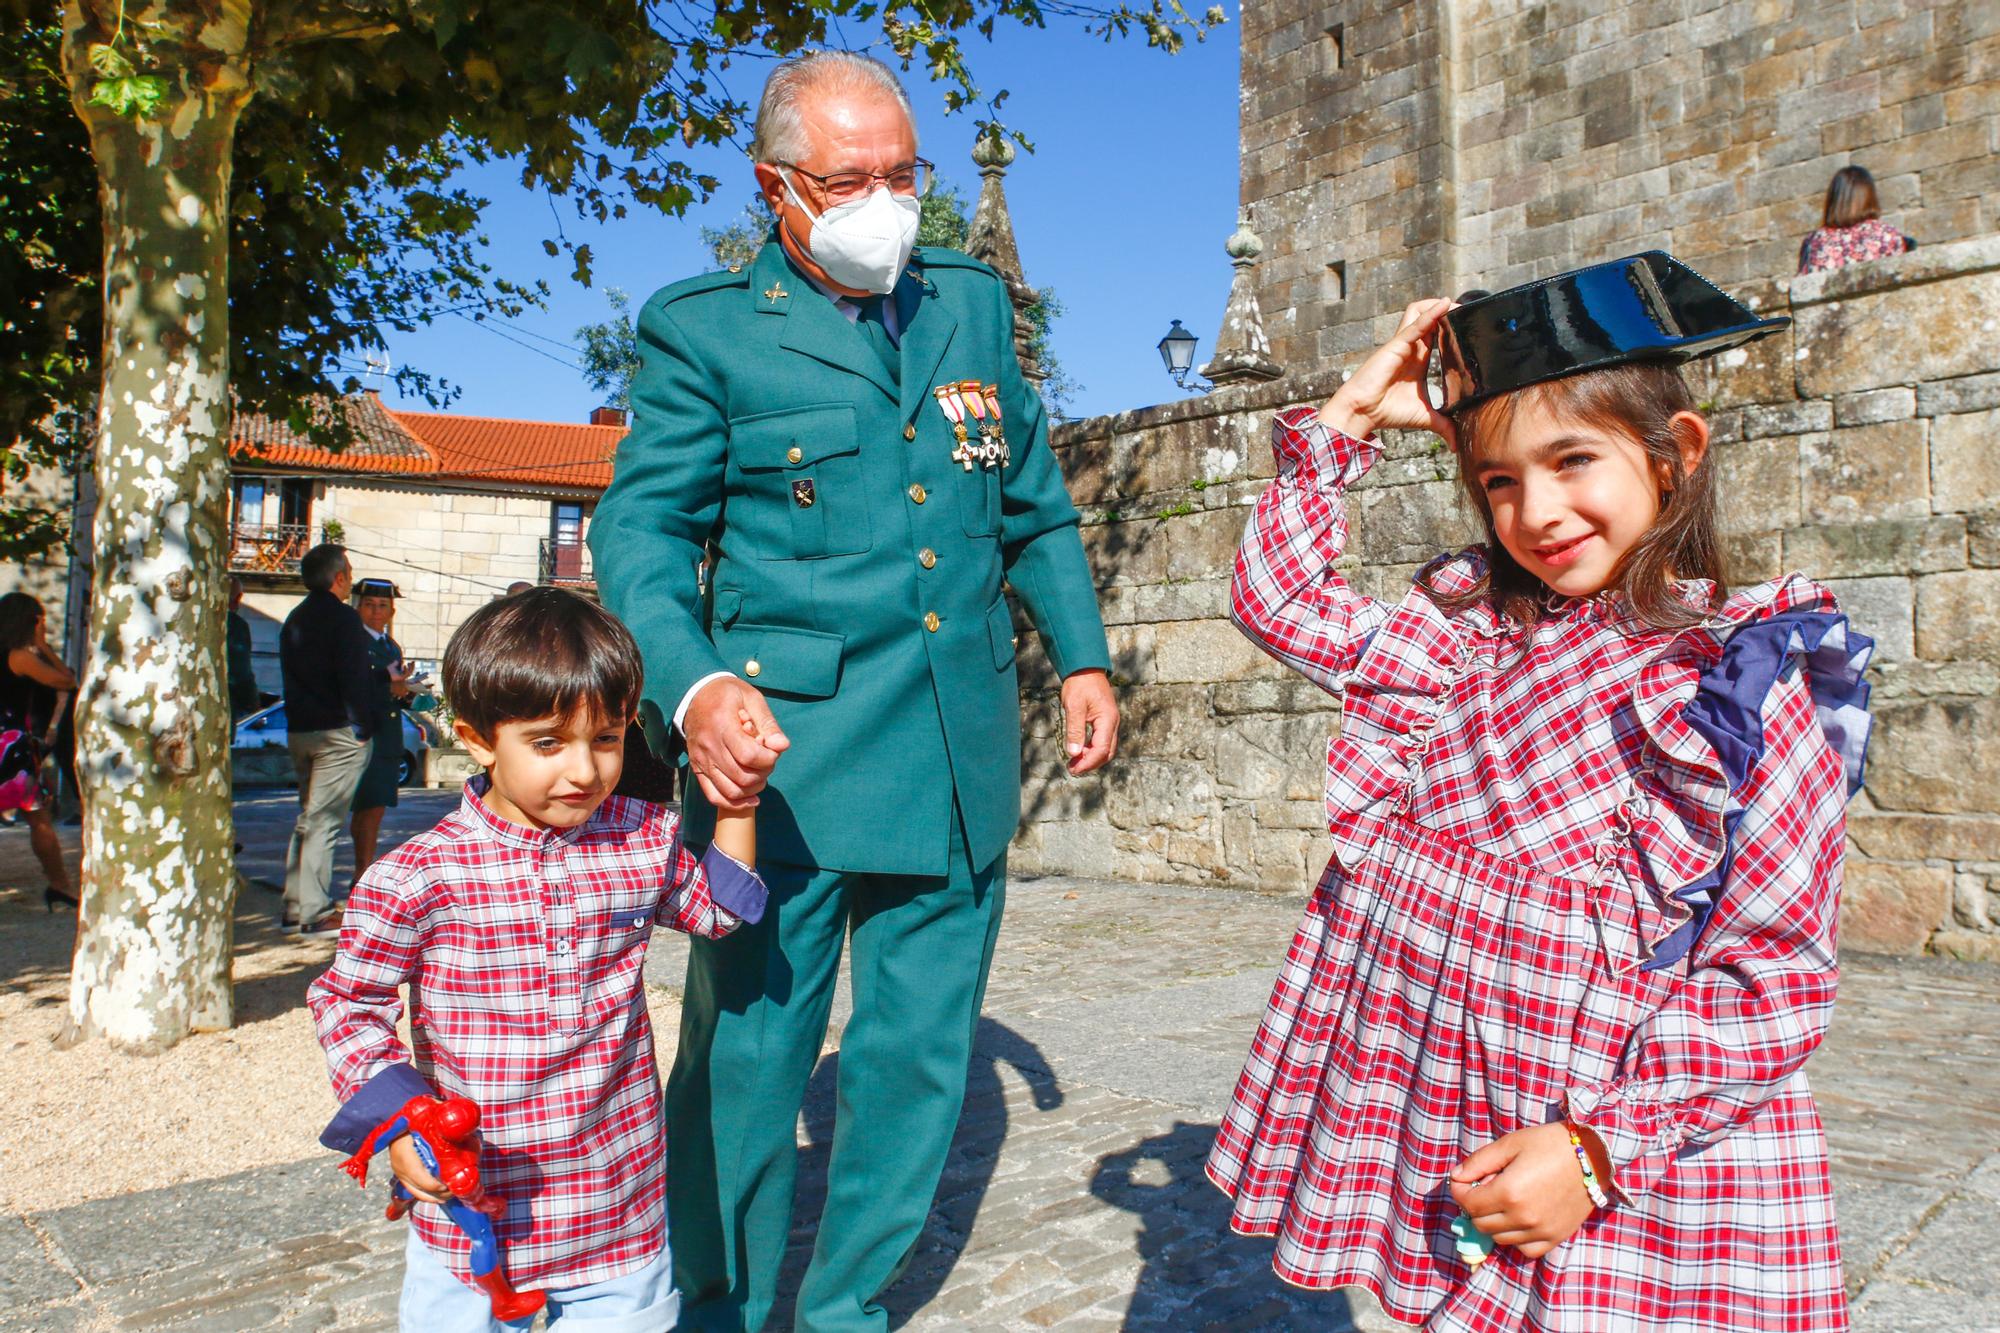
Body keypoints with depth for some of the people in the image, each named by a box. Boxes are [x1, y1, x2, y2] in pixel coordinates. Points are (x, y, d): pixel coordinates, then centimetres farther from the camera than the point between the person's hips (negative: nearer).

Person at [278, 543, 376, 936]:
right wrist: (362, 728, -13)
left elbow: (291, 678, 18)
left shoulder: (295, 619, 15)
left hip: (299, 730, 8)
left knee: (308, 817, 16)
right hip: (337, 732, -8)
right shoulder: (342, 618, -11)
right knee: (324, 821, -7)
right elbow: (354, 678, -17)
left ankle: (295, 907, 19)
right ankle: (315, 912, -5)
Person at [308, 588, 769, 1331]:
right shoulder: (417, 879, -14)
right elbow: (346, 1001, -3)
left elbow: (716, 909, 16)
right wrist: (397, 1121, -15)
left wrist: (736, 803, 5)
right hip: (476, 1211, -2)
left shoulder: (644, 842, -2)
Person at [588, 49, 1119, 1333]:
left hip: (962, 761, 4)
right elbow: (641, 528, -3)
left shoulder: (974, 302, 15)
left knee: (921, 1056, 11)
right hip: (785, 753, -4)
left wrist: (1084, 655, 12)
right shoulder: (704, 327, 2)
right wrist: (690, 685, -22)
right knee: (748, 1049, 3)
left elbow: (1036, 503, 21)